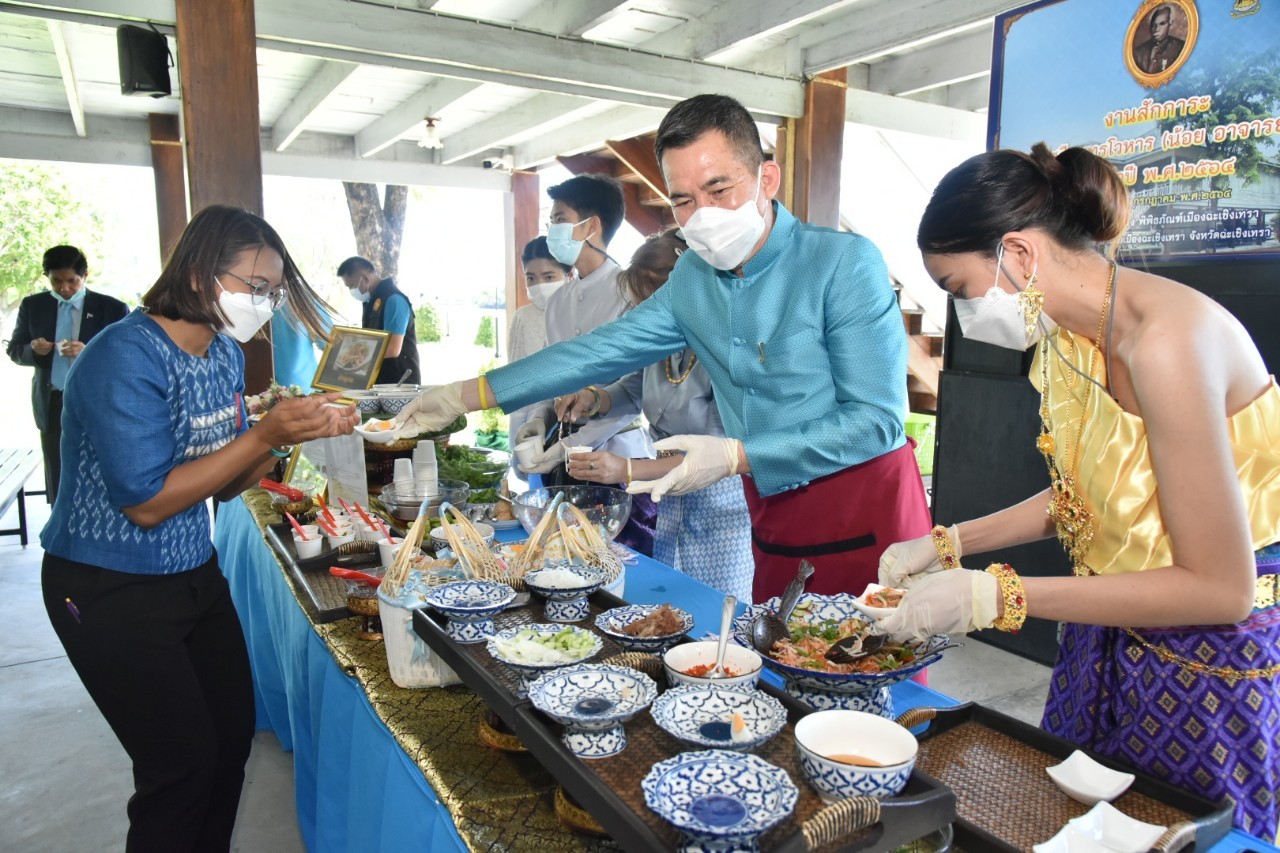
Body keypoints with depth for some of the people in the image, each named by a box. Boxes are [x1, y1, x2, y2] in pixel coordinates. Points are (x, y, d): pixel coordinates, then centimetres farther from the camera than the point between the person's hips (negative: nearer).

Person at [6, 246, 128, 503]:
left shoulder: (112, 308, -2)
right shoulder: (32, 305, 8)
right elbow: (14, 350, 12)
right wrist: (34, 349, -11)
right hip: (51, 404, 3)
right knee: (58, 481, 8)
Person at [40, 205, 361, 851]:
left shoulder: (225, 353, 1)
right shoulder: (126, 356, -23)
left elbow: (223, 482, 5)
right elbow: (147, 502, -24)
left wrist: (297, 431, -11)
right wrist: (263, 434, -27)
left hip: (196, 573, 8)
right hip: (111, 590, -7)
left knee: (234, 734, 13)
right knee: (184, 765, 1)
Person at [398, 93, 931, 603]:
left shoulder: (845, 263, -15)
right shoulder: (692, 280, 3)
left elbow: (876, 419, -17)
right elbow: (601, 351, 9)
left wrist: (736, 456, -22)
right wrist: (467, 396, 9)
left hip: (865, 518, -4)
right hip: (775, 524, 5)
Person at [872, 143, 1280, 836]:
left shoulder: (1165, 339, -26)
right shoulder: (1067, 336, 1)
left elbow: (1220, 588, -25)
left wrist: (994, 597, -25)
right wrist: (948, 544, 2)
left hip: (1214, 654, -7)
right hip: (1109, 637, 7)